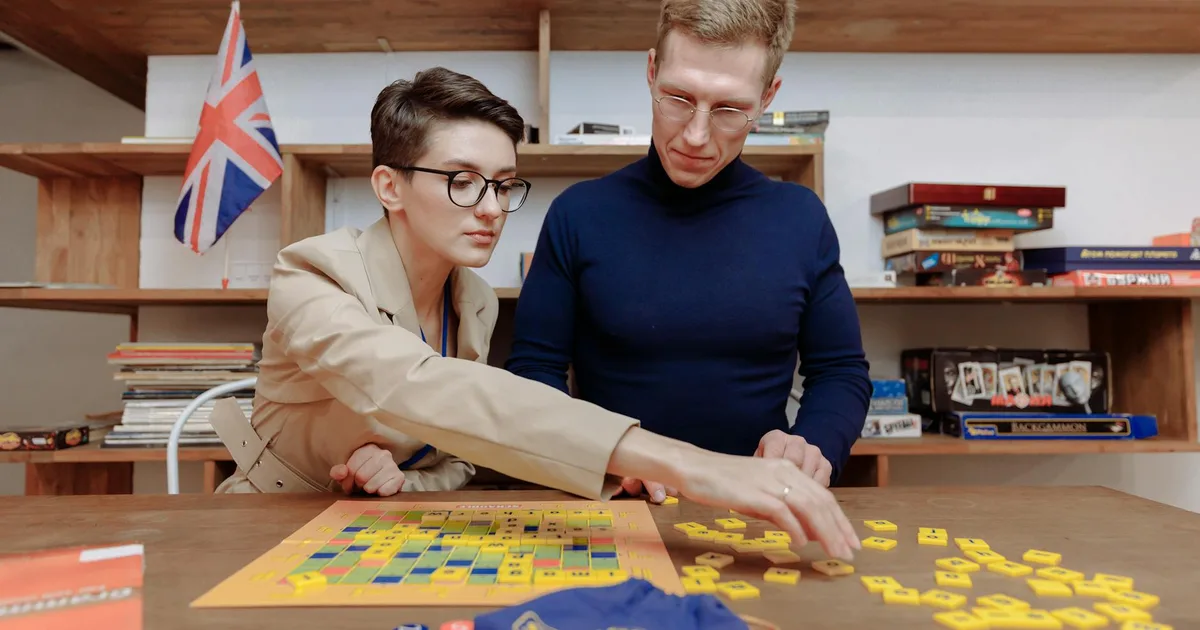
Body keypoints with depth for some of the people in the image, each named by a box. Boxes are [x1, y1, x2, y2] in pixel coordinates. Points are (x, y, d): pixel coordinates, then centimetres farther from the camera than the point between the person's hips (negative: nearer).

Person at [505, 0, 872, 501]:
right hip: (611, 502, -2)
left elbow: (840, 371, 9)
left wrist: (814, 447, -12)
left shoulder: (801, 219, 1)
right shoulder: (579, 214, -2)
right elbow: (534, 369, 0)